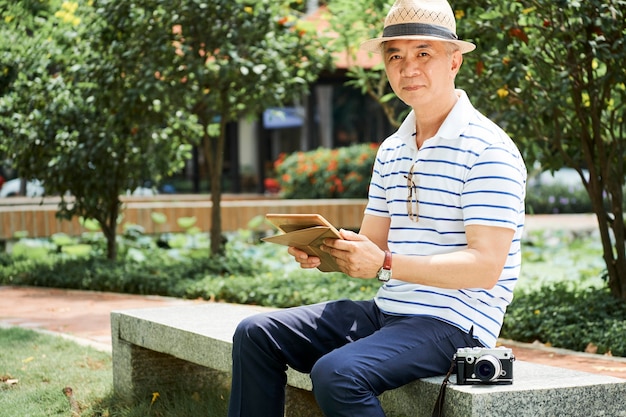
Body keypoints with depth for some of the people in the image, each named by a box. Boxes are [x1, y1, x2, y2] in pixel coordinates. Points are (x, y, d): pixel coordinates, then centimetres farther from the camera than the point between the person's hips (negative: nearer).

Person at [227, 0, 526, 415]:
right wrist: (322, 252, -7)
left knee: (337, 374, -31)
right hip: (387, 311, 8)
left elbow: (485, 266, -19)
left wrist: (384, 265, -26)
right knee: (257, 335, 2)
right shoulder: (391, 151, 15)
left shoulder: (487, 149, -11)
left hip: (453, 322, -8)